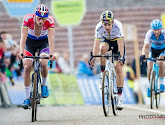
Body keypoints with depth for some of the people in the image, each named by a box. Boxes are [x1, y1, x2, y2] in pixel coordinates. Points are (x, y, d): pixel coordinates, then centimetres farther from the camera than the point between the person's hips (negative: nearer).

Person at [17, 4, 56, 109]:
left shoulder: (50, 21, -28)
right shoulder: (28, 18, -29)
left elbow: (51, 38, -35)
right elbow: (23, 36, -34)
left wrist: (52, 53, -49)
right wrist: (21, 52, -47)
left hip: (43, 43, 0)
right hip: (30, 42, 0)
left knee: (43, 64, -27)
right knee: (27, 67, -16)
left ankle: (44, 85, 3)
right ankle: (27, 97, -7)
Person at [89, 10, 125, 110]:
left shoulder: (117, 26, -36)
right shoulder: (99, 27, -30)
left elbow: (120, 44, -39)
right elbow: (96, 44, -33)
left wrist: (121, 58, -50)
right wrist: (93, 58, -45)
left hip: (117, 42, -1)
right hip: (106, 40, 1)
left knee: (118, 68, -12)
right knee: (103, 48, -37)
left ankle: (120, 98, -8)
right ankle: (103, 74, -18)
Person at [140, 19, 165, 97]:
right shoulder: (149, 33, -29)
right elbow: (146, 46, -29)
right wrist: (143, 55, -48)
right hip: (153, 49, 2)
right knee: (150, 67, -12)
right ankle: (149, 86, 10)